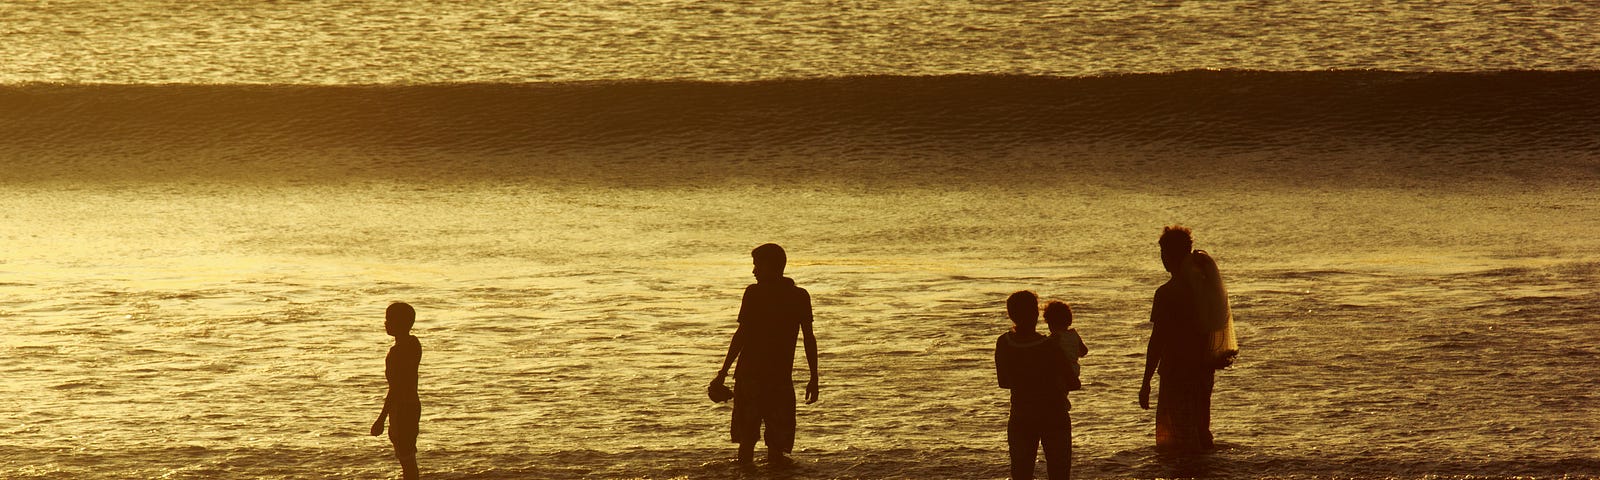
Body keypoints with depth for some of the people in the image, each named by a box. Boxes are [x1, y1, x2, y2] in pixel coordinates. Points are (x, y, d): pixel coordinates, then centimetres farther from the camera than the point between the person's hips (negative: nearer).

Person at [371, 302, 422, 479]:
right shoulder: (414, 344, 8)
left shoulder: (398, 351, -21)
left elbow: (395, 388, -23)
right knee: (409, 459, 17)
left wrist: (381, 419, -20)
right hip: (413, 405, 10)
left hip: (401, 409, -10)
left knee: (406, 459, -4)